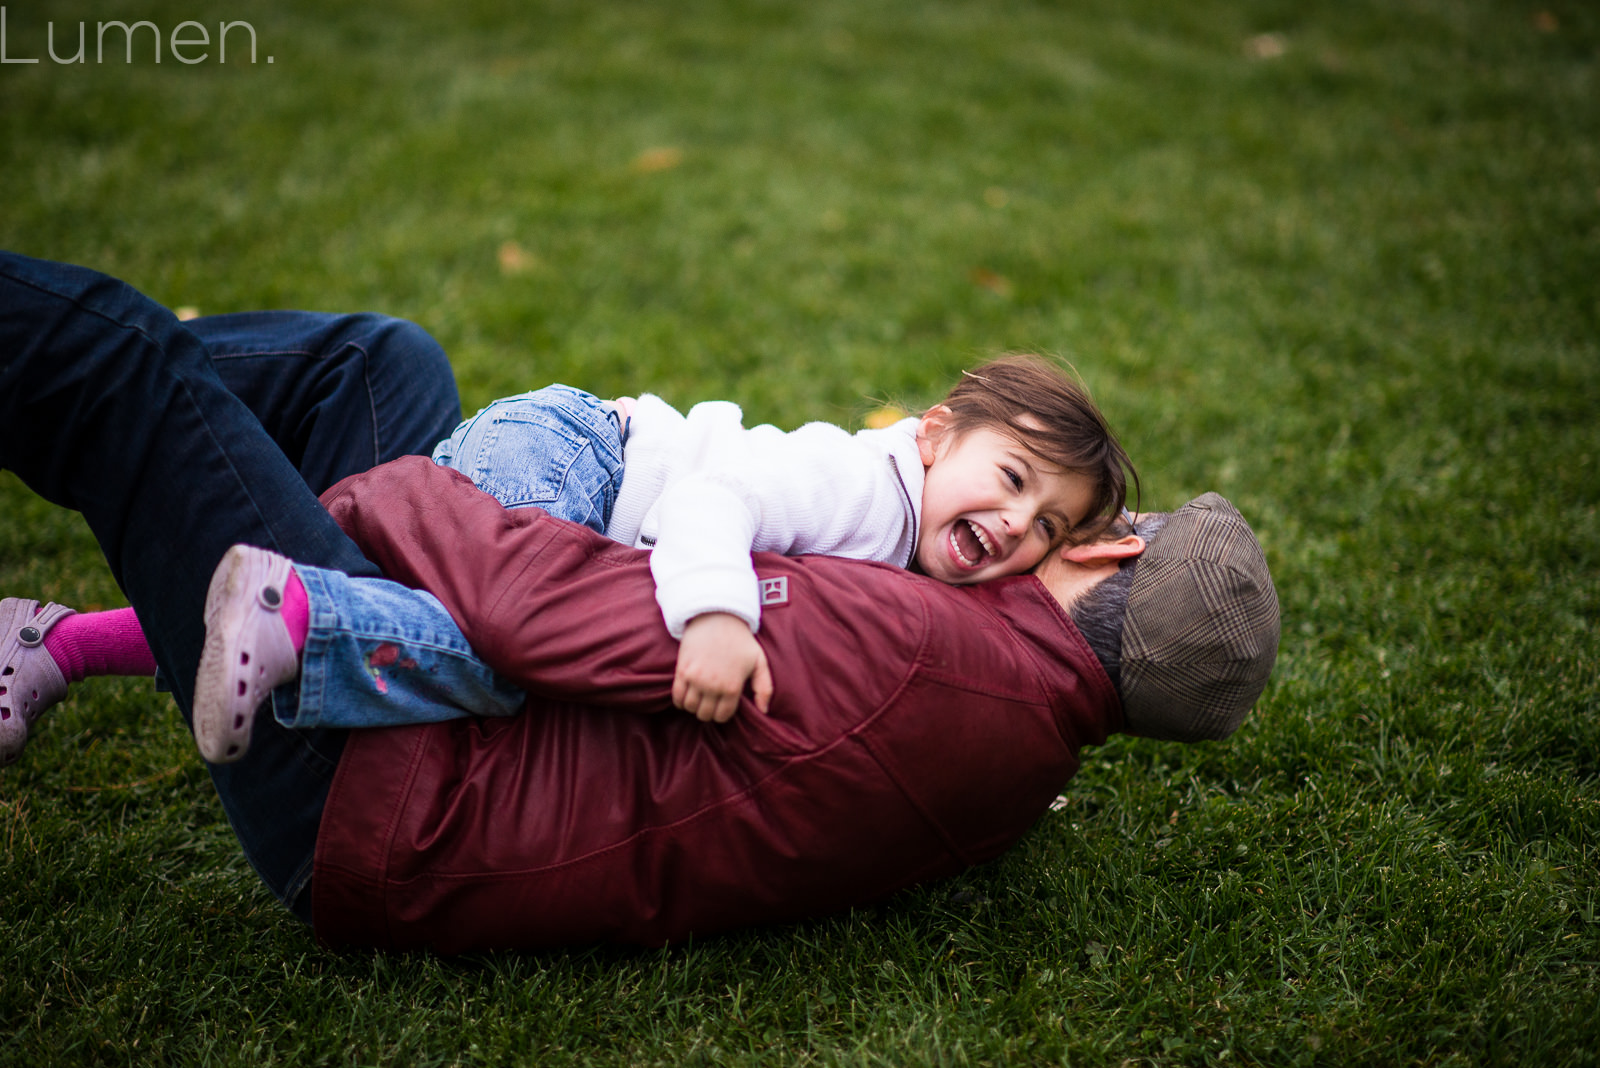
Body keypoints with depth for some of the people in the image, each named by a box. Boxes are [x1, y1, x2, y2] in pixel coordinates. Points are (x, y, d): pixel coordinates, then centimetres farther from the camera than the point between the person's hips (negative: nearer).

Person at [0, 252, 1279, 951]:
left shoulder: (910, 648, -27)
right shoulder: (1033, 753, 1)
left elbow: (552, 603, -24)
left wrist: (384, 491, -9)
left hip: (365, 802, -9)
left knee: (115, 352, -11)